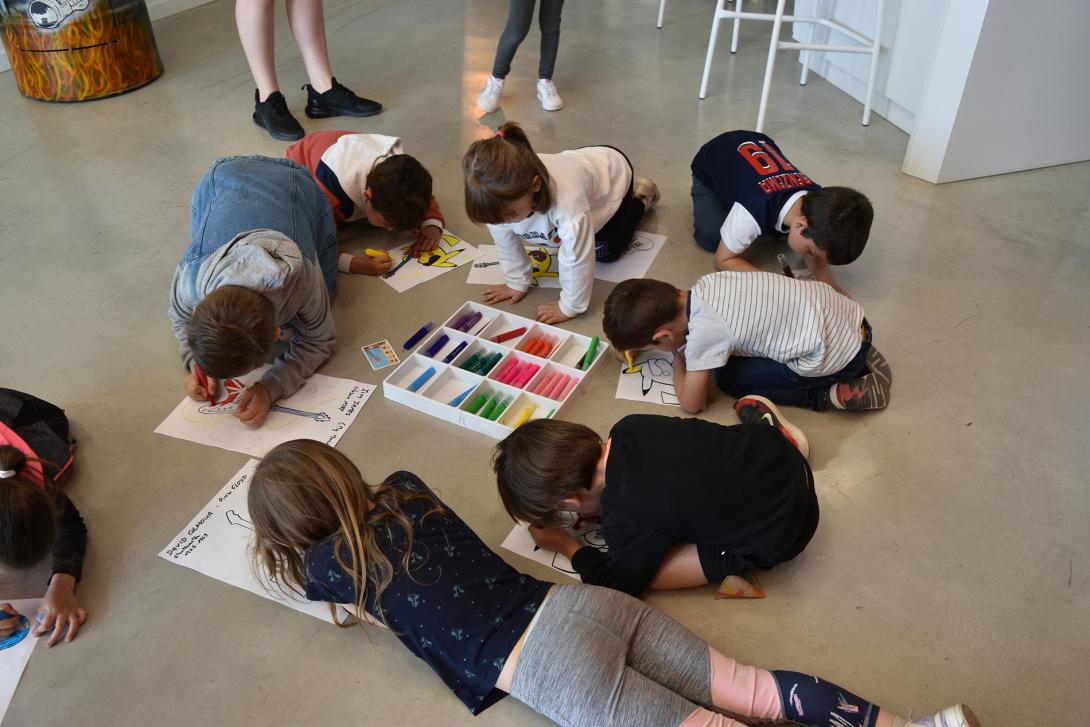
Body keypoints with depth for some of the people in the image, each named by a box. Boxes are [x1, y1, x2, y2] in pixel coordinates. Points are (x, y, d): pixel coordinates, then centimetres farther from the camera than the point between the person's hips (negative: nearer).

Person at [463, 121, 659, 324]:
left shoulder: (566, 200, -51)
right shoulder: (498, 195, -33)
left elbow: (577, 258, -40)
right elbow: (506, 243, -15)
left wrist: (569, 307, -28)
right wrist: (517, 283, -6)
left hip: (612, 172, -5)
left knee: (606, 252, 6)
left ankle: (641, 198, 26)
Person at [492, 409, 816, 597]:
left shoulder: (627, 520, -30)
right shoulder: (629, 427, -12)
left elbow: (620, 583, -7)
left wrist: (565, 545, 5)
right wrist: (603, 507, 4)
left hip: (779, 534, -7)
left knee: (642, 566, -7)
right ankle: (766, 425, 22)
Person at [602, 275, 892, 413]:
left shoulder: (703, 333, -23)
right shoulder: (707, 282, -2)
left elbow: (691, 404, -9)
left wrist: (678, 358, 8)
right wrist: (632, 341, 16)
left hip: (837, 355, -7)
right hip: (849, 313, 8)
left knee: (729, 379, 2)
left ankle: (835, 393, 0)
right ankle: (858, 357, 18)